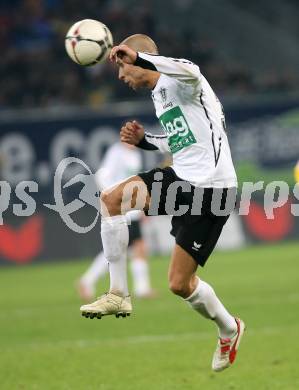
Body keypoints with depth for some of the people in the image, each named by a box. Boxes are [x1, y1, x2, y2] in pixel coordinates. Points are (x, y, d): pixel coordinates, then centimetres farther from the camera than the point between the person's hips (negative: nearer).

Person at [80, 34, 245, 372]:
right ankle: (118, 295, 1)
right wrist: (142, 140, 12)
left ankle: (229, 329, 25)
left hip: (210, 188, -9)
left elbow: (189, 72, -40)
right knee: (110, 199, -5)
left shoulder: (177, 82, -13)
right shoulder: (158, 94, 16)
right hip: (182, 178, 9)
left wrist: (135, 56, -37)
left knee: (179, 283, -4)